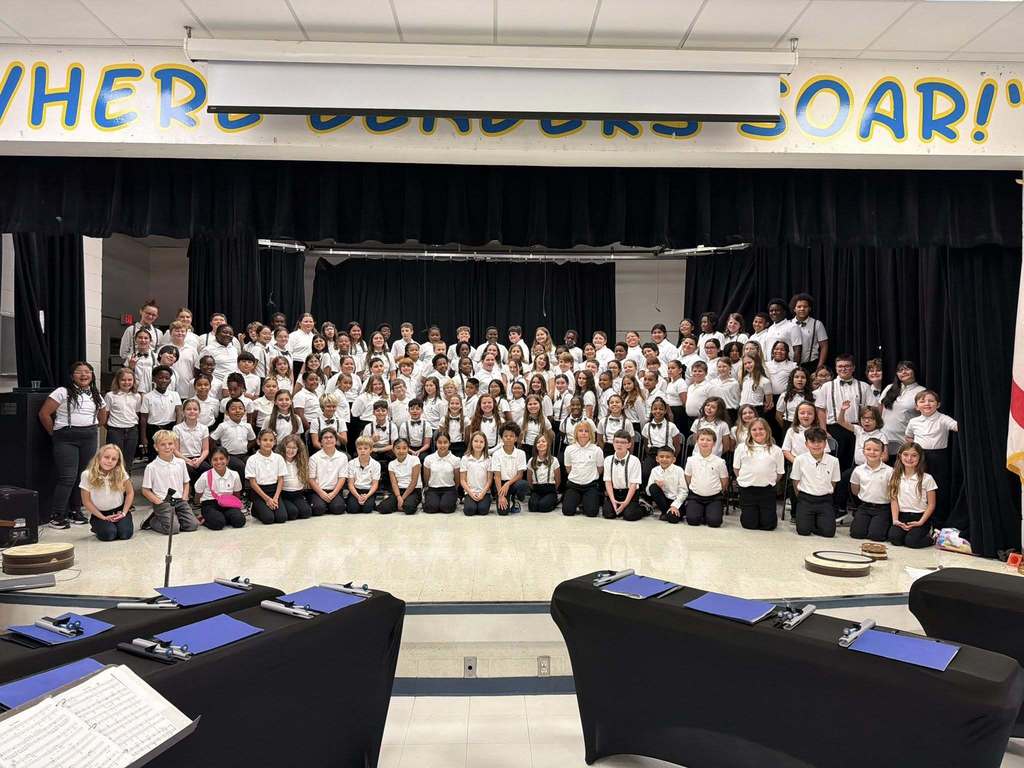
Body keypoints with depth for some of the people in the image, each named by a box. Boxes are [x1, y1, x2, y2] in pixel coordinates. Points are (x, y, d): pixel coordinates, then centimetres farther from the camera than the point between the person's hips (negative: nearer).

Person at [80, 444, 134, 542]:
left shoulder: (121, 473, -12)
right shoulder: (87, 475, -15)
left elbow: (130, 493, 0)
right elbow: (86, 501, -8)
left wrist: (124, 513, -9)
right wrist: (103, 517, -10)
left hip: (119, 510, 1)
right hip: (98, 513, 0)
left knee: (125, 534, -22)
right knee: (108, 534, -25)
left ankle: (117, 524, 13)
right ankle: (97, 527, 11)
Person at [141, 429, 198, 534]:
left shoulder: (181, 463, 6)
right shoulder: (151, 467, -6)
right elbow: (145, 490, -3)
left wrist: (184, 498, 1)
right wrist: (158, 502, -13)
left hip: (179, 500, 4)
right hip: (163, 503, -4)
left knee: (193, 524, -10)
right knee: (173, 528, -19)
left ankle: (176, 517, 17)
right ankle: (152, 521, 9)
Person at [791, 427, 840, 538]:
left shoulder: (833, 461, -4)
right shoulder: (800, 460, -6)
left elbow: (833, 482, 8)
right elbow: (796, 482, 4)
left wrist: (826, 494, 7)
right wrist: (801, 497, 6)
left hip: (825, 500, 1)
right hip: (805, 499, -1)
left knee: (829, 531, -14)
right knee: (803, 530, -14)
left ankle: (818, 520, 18)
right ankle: (808, 519, 20)